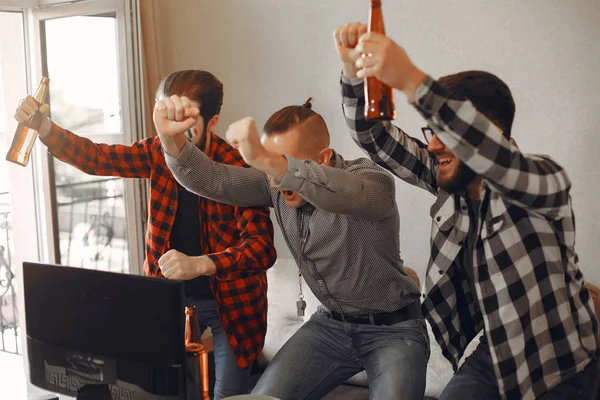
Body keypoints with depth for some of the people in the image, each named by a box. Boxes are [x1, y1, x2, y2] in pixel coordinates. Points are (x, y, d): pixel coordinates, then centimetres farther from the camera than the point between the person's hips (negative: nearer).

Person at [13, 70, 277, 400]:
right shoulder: (160, 153, -5)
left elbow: (263, 247, -29)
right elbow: (97, 158, -9)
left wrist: (199, 264, -45)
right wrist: (45, 130, -28)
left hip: (230, 298, -4)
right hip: (169, 295, 5)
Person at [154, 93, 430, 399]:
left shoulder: (370, 179, -22)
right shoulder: (276, 184, -6)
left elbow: (350, 194, -46)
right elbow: (211, 179, -14)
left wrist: (266, 161, -58)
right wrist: (172, 139, -34)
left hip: (393, 328, -4)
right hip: (330, 323, 5)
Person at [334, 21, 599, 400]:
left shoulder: (546, 180, -20)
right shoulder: (450, 180, -3)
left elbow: (497, 159, -43)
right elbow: (373, 135, -3)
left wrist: (411, 80, -51)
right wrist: (354, 69, -21)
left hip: (557, 366, -4)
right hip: (492, 354, 5)